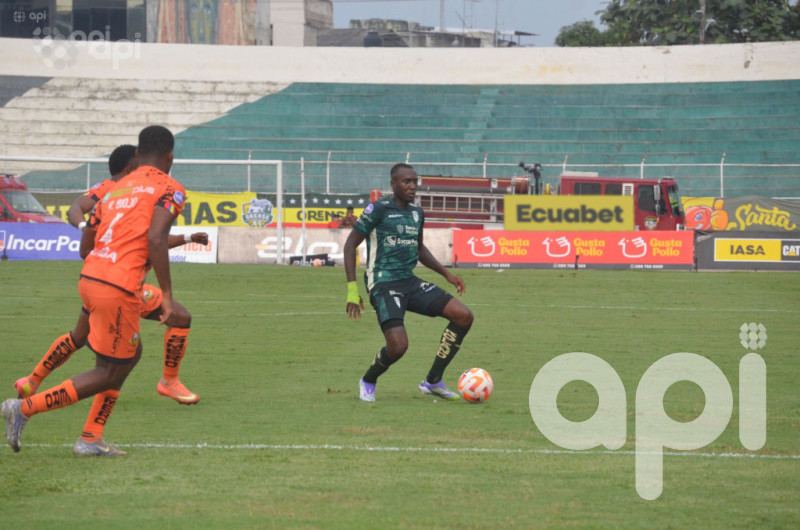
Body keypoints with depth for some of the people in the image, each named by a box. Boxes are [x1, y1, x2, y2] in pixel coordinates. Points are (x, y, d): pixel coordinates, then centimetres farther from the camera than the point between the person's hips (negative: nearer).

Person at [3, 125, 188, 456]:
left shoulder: (115, 190, 20)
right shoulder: (169, 189, -1)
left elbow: (85, 247, 21)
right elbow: (155, 238, -18)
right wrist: (167, 298, -18)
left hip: (88, 278, 8)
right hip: (118, 288, -8)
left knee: (130, 353, 22)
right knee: (109, 373, 3)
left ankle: (89, 440, 18)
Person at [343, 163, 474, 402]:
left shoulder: (416, 213, 13)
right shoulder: (378, 209, -8)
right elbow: (350, 244, -7)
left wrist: (447, 274, 21)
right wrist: (352, 290, -14)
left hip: (410, 282, 7)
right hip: (383, 285, -7)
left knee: (464, 316, -6)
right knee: (398, 346, -26)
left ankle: (432, 382, 4)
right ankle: (368, 382, 8)